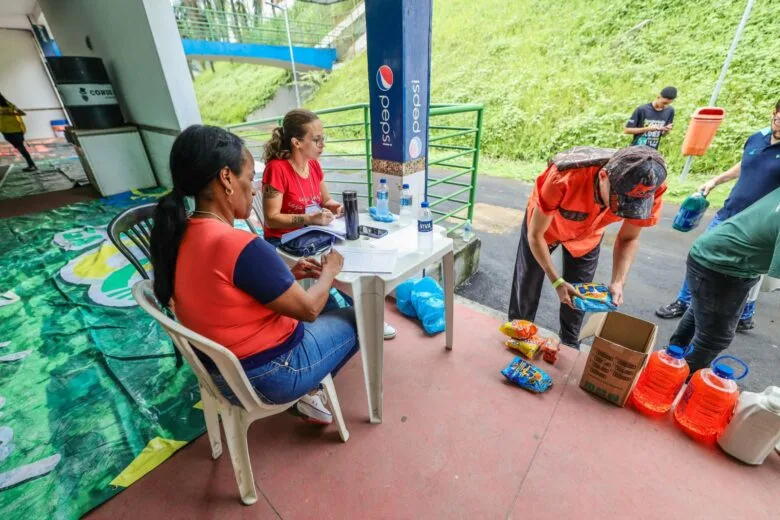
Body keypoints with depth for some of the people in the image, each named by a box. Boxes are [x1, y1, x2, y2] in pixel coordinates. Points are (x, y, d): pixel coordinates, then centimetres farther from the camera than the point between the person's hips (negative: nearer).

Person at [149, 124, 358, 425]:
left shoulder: (179, 236, -5)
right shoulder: (243, 247, -32)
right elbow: (308, 309, -21)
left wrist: (286, 276, 3)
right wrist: (329, 272, -3)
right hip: (267, 376, -7)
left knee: (329, 302, 25)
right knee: (355, 318, 13)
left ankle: (307, 388, 26)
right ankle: (310, 392, 23)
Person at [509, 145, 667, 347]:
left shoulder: (647, 189, -31)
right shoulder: (563, 179, -43)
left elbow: (629, 238, -13)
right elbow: (535, 234, -30)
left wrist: (618, 282, -27)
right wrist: (556, 281, -31)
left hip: (587, 235, 3)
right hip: (543, 224, -2)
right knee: (527, 285, 8)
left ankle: (570, 345, 36)